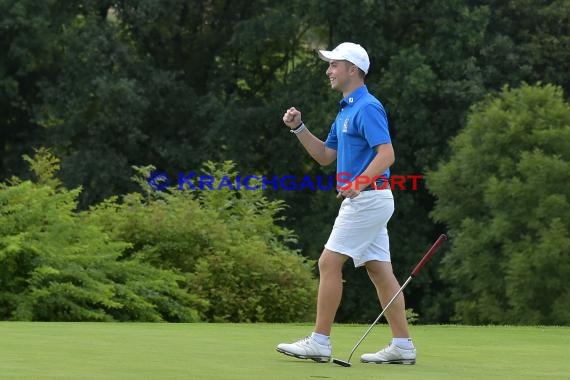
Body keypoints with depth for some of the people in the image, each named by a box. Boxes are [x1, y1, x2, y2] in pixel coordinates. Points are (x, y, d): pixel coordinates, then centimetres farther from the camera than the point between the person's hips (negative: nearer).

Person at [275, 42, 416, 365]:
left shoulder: (367, 108, -13)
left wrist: (360, 183, -35)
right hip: (365, 201, 10)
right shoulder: (346, 110, 18)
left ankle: (320, 341, -6)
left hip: (368, 199, -10)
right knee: (379, 271, 7)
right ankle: (402, 345, 7)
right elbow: (325, 156, 23)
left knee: (329, 263, -8)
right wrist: (298, 127, 12)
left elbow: (387, 153, -23)